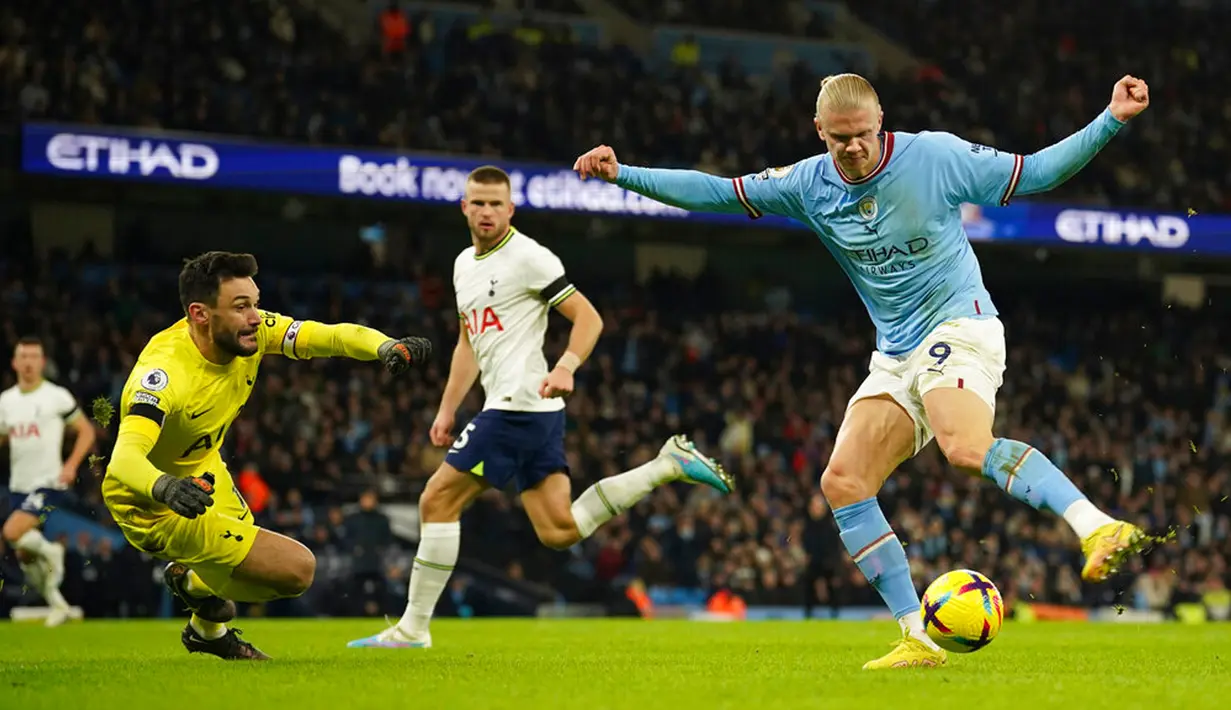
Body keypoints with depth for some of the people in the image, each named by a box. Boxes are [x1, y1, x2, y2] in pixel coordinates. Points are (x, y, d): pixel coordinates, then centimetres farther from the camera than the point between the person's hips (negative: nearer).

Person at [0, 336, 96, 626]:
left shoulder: (57, 396, -6)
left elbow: (86, 431, -2)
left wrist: (71, 465, -15)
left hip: (47, 483, -6)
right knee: (24, 557, 8)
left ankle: (50, 551, 3)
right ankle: (58, 606, 24)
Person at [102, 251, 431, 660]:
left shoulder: (251, 332, -15)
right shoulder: (165, 372, -35)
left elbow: (333, 335, -15)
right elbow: (124, 461, -47)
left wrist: (387, 347, -36)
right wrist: (166, 488, -68)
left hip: (202, 473, 8)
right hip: (157, 506, -8)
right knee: (297, 569, -13)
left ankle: (207, 631, 53)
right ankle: (203, 605, 14)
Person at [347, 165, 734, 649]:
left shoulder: (528, 257, -7)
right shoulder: (464, 265, 20)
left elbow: (588, 318, -9)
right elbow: (469, 343, 29)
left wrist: (565, 368, -25)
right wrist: (447, 410, 23)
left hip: (519, 405, -9)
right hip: (517, 409, 9)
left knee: (437, 501, -6)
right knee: (559, 531, 5)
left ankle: (413, 628, 0)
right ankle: (669, 465, 10)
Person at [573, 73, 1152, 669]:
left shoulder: (937, 156, -9)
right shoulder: (809, 185, 2)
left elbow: (1033, 173, -3)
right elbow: (715, 192, 8)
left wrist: (1111, 121, -11)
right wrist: (622, 174, 2)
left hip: (958, 324, -6)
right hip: (896, 355, 6)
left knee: (966, 448, -36)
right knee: (842, 483, -6)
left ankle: (1099, 529, -43)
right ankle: (917, 639, -3)